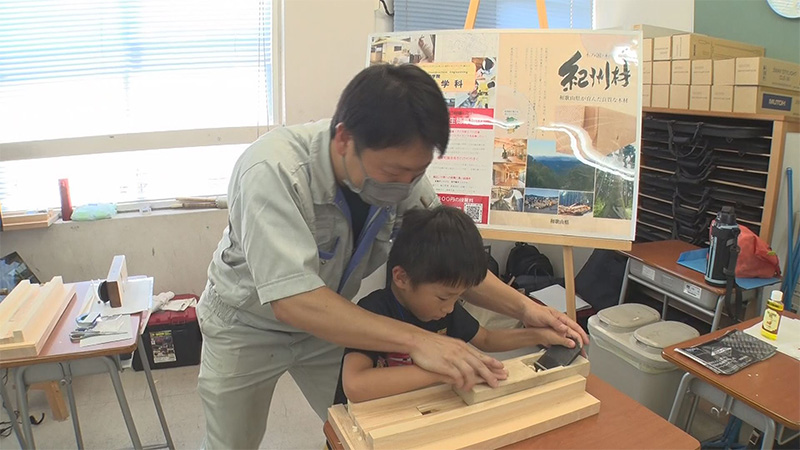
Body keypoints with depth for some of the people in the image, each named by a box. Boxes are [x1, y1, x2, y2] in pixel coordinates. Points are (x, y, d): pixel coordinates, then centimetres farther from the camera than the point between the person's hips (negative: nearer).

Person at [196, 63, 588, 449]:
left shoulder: (403, 172, -21)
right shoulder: (273, 171, -37)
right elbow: (292, 299, -43)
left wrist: (523, 307, -24)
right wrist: (415, 341, -48)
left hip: (328, 320, 4)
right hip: (249, 323, -3)